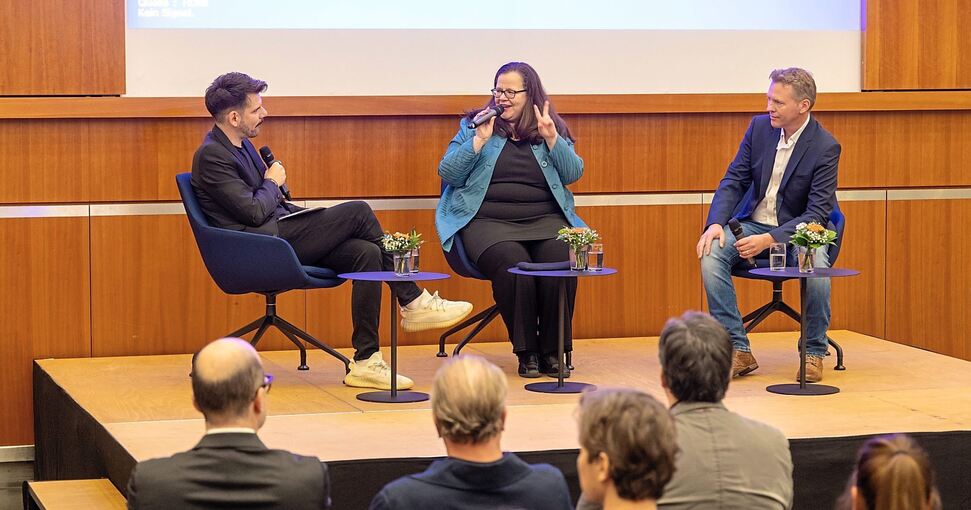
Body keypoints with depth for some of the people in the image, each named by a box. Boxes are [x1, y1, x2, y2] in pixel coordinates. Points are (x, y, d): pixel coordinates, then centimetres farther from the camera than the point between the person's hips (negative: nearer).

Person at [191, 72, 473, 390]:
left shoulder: (242, 145, 18)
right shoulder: (211, 156, -13)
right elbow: (254, 212, -19)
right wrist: (272, 183, 0)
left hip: (282, 235, 10)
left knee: (367, 253, -11)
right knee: (358, 212, -13)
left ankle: (366, 361, -12)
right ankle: (412, 302, 2)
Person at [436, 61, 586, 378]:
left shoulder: (553, 130, 17)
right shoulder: (474, 126, 14)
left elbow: (573, 174, 5)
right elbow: (447, 174, 4)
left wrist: (551, 138, -7)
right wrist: (480, 140, -6)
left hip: (545, 220, 2)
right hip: (488, 220, -1)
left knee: (561, 260, -31)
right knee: (514, 263, -34)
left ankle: (552, 351, -18)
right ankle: (526, 352, -21)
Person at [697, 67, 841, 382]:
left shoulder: (825, 147, -15)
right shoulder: (759, 127, -1)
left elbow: (817, 214, -19)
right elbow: (734, 180, 3)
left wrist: (769, 239, -31)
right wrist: (715, 223, -16)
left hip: (797, 229, -4)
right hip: (753, 223, 4)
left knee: (816, 266, -36)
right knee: (711, 255, -24)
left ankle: (814, 353, -12)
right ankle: (739, 351, -19)